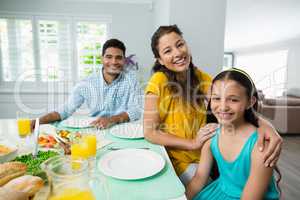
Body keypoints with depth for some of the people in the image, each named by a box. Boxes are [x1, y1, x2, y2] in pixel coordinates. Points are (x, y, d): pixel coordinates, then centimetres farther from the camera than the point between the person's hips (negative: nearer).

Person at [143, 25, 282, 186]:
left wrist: (263, 124, -33)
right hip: (176, 157, -4)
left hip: (205, 154, 4)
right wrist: (192, 143, -22)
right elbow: (149, 132, -17)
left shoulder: (201, 77, -3)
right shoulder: (159, 81, -17)